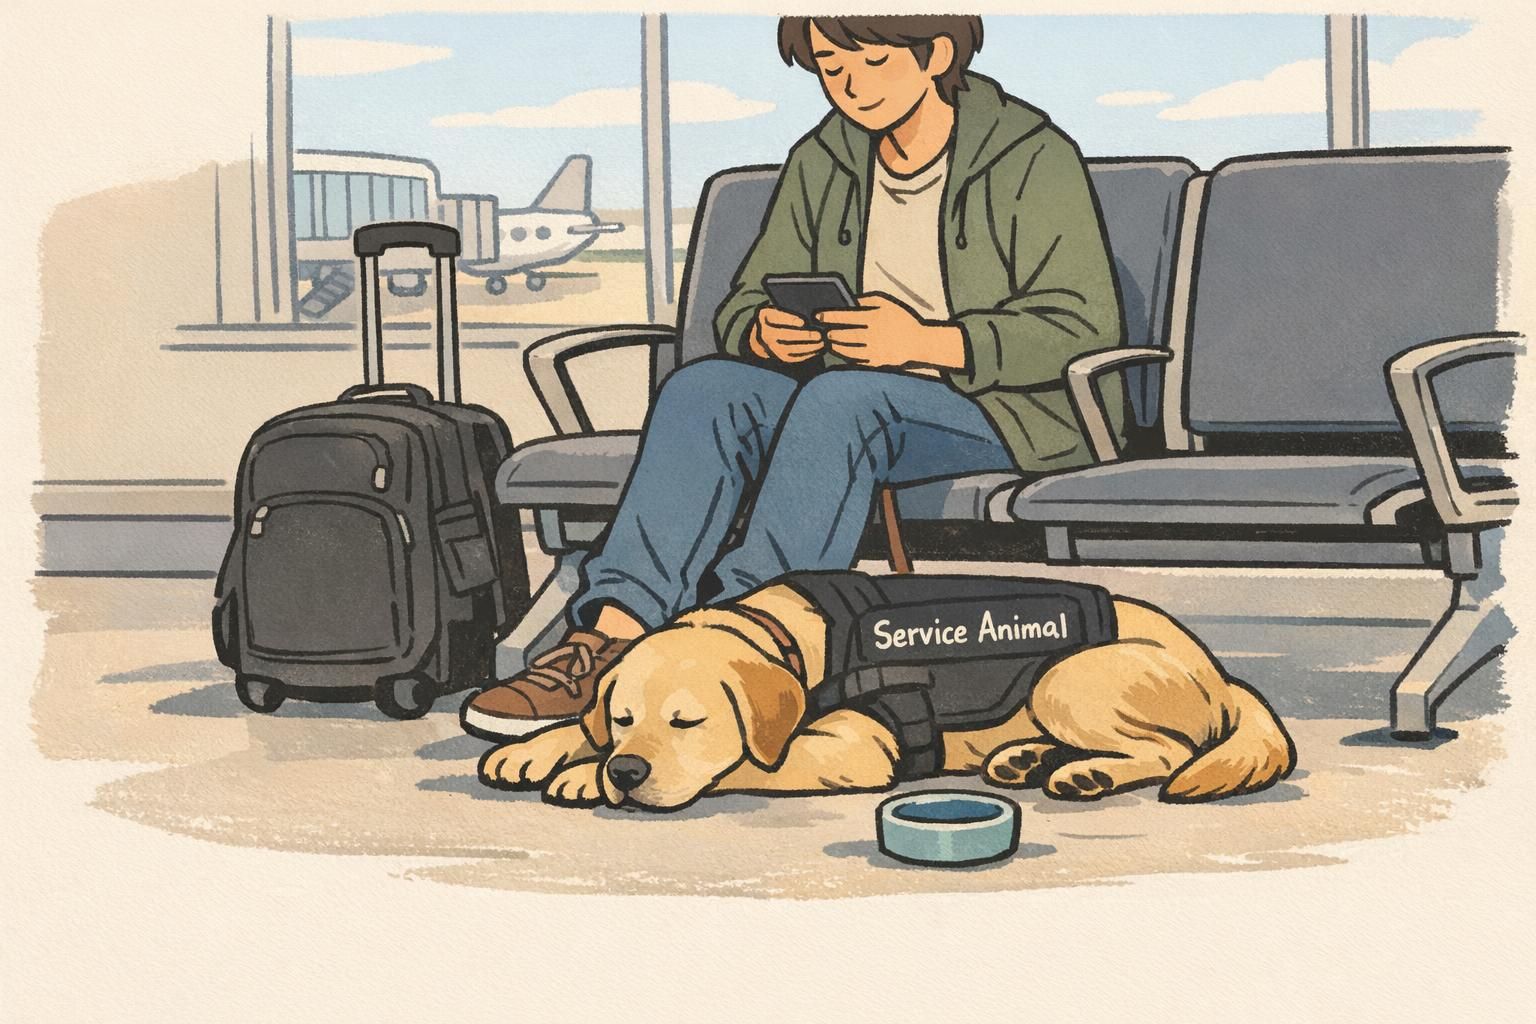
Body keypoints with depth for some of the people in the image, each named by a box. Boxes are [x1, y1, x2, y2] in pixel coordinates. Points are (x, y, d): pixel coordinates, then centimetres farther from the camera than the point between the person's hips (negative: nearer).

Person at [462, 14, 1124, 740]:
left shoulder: (1033, 159, -6)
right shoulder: (821, 164, 11)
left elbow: (1086, 328, -14)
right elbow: (741, 312, 11)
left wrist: (924, 341, -26)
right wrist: (769, 335, -15)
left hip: (1009, 408, -5)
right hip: (844, 408, 5)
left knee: (838, 399, -36)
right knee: (702, 391, -23)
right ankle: (612, 633, -38)